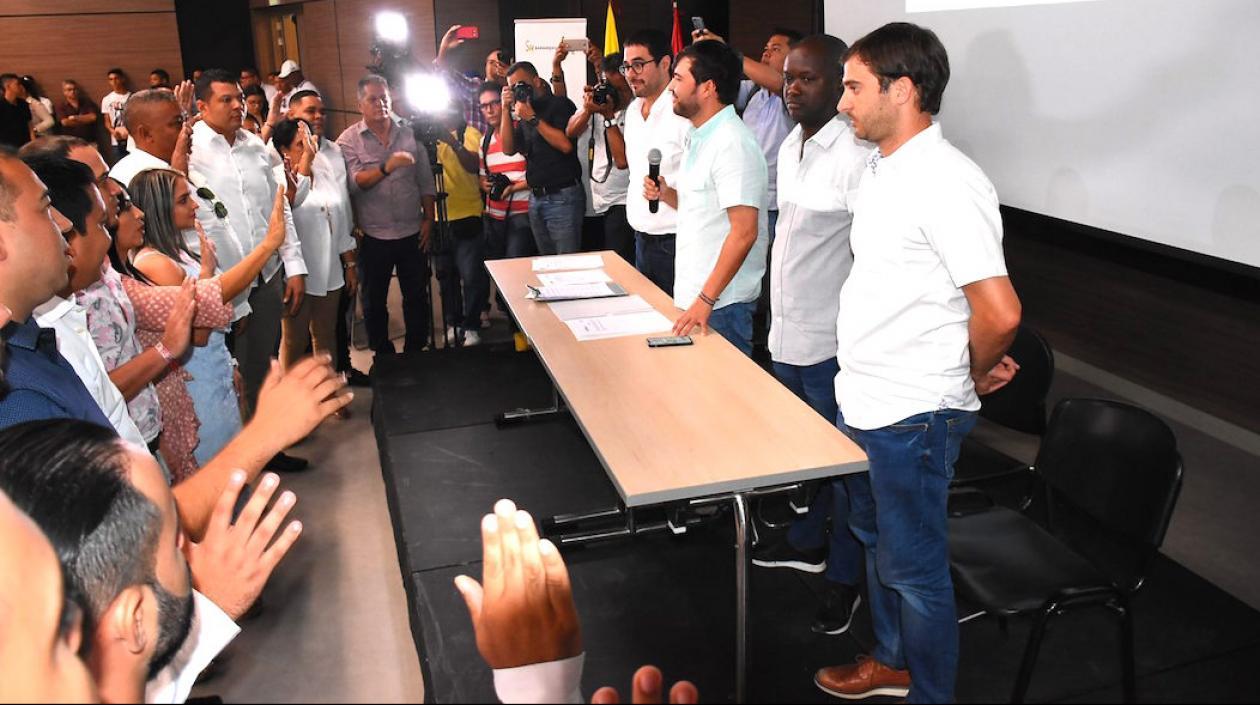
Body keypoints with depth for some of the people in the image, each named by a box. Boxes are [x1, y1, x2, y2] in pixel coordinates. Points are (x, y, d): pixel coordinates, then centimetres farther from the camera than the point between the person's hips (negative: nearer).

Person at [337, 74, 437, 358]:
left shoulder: (409, 133, 6)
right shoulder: (349, 140, -2)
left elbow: (425, 180, 9)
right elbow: (355, 182, -16)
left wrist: (428, 218, 4)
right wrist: (387, 168, -31)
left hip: (412, 232, 2)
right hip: (374, 236, -2)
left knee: (417, 295, 11)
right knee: (374, 300, 9)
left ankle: (416, 350, 26)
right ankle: (383, 354, 24)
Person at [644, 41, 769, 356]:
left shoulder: (732, 144, -17)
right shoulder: (701, 138, 14)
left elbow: (744, 231, -23)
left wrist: (706, 300, -24)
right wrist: (666, 194, 4)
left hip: (720, 303, -9)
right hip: (691, 294, 9)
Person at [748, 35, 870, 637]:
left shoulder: (857, 156, -19)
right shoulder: (788, 147, 10)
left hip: (830, 341, -8)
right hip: (787, 330, 9)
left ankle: (844, 577, 24)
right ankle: (807, 542, 42)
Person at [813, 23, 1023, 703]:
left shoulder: (947, 183, -22)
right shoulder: (879, 170, 9)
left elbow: (999, 313, -26)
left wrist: (972, 375, -8)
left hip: (912, 415, -10)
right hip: (862, 398, 10)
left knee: (915, 567, 7)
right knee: (876, 538, 24)